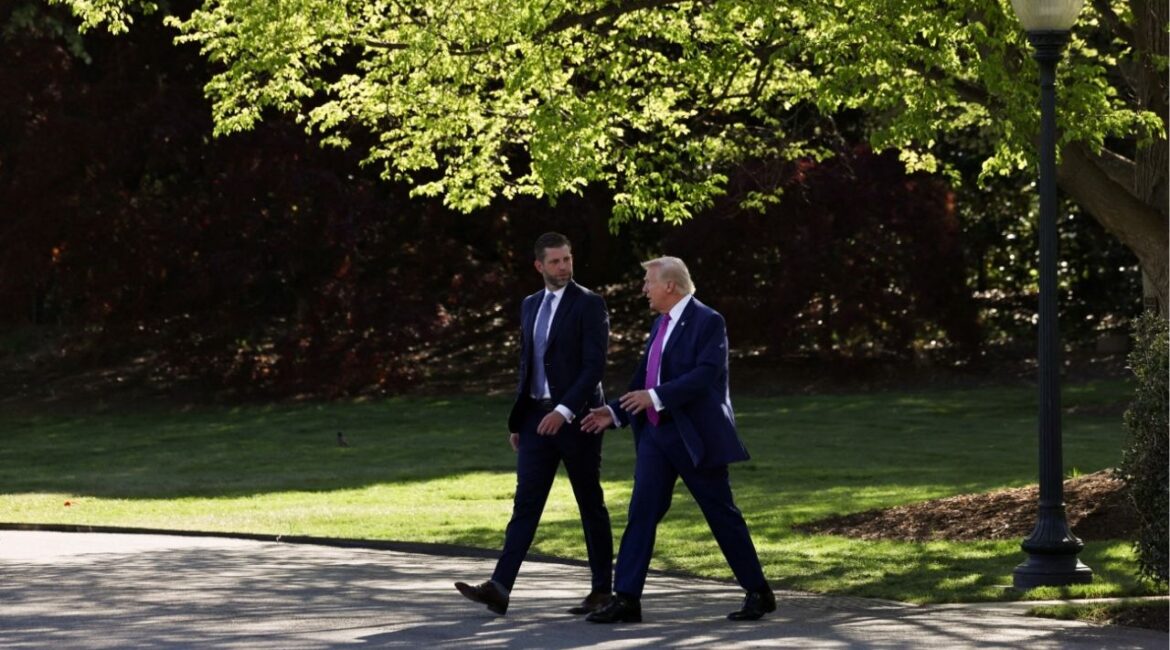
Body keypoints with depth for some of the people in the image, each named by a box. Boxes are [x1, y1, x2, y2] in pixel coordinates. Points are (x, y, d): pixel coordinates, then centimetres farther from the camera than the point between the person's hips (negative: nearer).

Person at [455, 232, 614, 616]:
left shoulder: (589, 304, -7)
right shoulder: (530, 305, 14)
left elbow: (595, 366, -15)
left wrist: (564, 410, -24)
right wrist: (516, 421, 17)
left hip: (574, 418, -6)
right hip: (537, 417, 6)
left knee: (591, 506, 3)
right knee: (525, 503, -3)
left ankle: (602, 590, 13)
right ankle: (499, 589, -11)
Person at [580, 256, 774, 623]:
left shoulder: (707, 322, -9)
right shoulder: (661, 325, 16)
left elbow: (706, 374, -22)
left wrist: (656, 397, -27)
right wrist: (615, 412, 8)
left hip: (695, 437, -7)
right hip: (656, 433, 7)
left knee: (722, 514, 1)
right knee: (641, 513, -1)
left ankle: (758, 593, 12)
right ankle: (626, 599, -3)